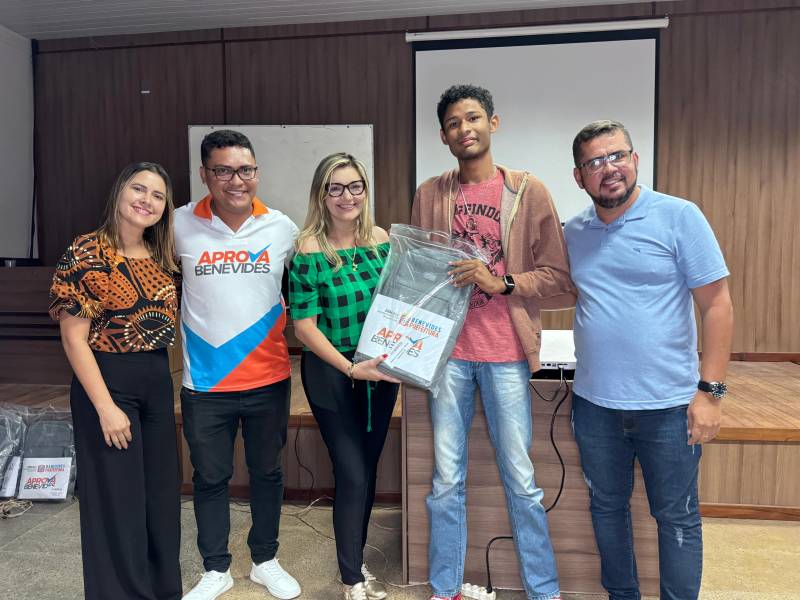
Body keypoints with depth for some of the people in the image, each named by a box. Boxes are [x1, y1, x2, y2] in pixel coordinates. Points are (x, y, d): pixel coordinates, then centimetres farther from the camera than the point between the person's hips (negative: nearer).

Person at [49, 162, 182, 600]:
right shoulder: (87, 252, -12)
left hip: (157, 381, 6)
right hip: (108, 381, -6)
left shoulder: (160, 257, 6)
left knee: (162, 493, 16)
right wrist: (105, 406, -17)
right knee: (118, 498, 5)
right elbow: (73, 337, -14)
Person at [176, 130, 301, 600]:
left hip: (268, 377, 1)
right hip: (205, 381, 0)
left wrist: (284, 318, 0)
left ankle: (266, 560, 37)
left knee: (267, 472, 15)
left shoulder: (282, 227, -2)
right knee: (210, 478, 14)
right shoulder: (181, 225, -5)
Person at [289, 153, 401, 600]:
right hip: (332, 375, -5)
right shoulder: (309, 250, -14)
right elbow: (303, 325, -14)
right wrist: (351, 368, -21)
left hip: (381, 371, 5)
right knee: (352, 475, 0)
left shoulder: (382, 240, 0)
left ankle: (356, 560, 37)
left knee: (369, 469, 15)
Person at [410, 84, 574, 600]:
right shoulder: (429, 194, 7)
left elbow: (559, 278, -1)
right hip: (447, 350, 2)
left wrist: (502, 282, -16)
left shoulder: (529, 191, 0)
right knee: (446, 480, 11)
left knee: (521, 481, 7)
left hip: (505, 353, -2)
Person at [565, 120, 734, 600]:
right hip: (595, 403, 5)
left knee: (677, 516, 12)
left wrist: (710, 391, -12)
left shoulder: (679, 217, -8)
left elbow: (717, 305, -9)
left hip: (668, 404, -4)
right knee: (607, 507, 19)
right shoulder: (574, 231, 5)